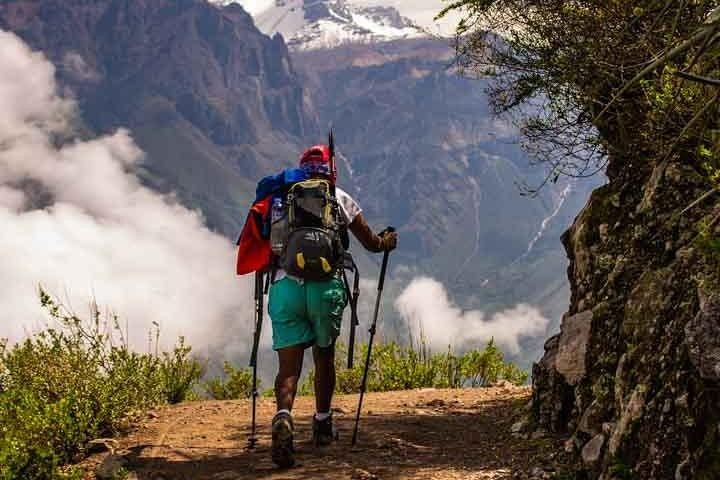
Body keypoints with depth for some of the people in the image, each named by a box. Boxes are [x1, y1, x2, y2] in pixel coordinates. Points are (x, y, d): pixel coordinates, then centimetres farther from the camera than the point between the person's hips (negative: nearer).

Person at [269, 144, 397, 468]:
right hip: (325, 286, -1)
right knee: (324, 357, 20)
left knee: (289, 365, 0)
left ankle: (283, 417, -26)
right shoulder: (339, 198, 10)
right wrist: (387, 242, 41)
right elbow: (371, 243, 18)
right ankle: (322, 425, 30)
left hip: (285, 286, 1)